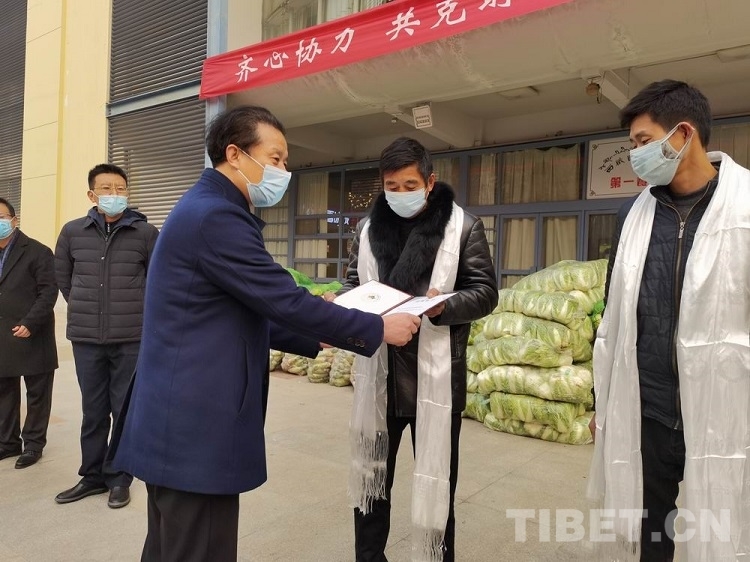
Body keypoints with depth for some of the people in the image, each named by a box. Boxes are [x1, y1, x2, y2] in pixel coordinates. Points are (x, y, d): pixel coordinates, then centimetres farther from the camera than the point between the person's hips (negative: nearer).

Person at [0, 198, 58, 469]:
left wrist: (30, 323, -20)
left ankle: (33, 443, 17)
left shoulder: (37, 252, -6)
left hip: (33, 337, -6)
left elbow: (49, 292, -12)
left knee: (37, 393, 5)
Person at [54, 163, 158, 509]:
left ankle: (120, 479, 22)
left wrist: (138, 310, 7)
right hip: (85, 337, 2)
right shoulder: (72, 232, 3)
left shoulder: (146, 233, -5)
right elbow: (62, 275, 18)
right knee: (93, 411, 14)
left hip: (132, 338, -2)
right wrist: (83, 307, 15)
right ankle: (92, 476, 29)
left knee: (126, 411, 7)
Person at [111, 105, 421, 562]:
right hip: (197, 425, -10)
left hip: (182, 418, 10)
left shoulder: (209, 209, 15)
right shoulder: (216, 215, -18)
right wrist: (379, 330, -10)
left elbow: (250, 314, 17)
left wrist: (314, 337, 11)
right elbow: (286, 301, -21)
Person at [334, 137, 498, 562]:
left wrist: (444, 306, -23)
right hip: (379, 372, 4)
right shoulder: (368, 228, 7)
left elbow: (485, 292, -4)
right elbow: (354, 284, 13)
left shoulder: (464, 227, -4)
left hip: (436, 373, -3)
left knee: (436, 478, 12)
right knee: (372, 471, 17)